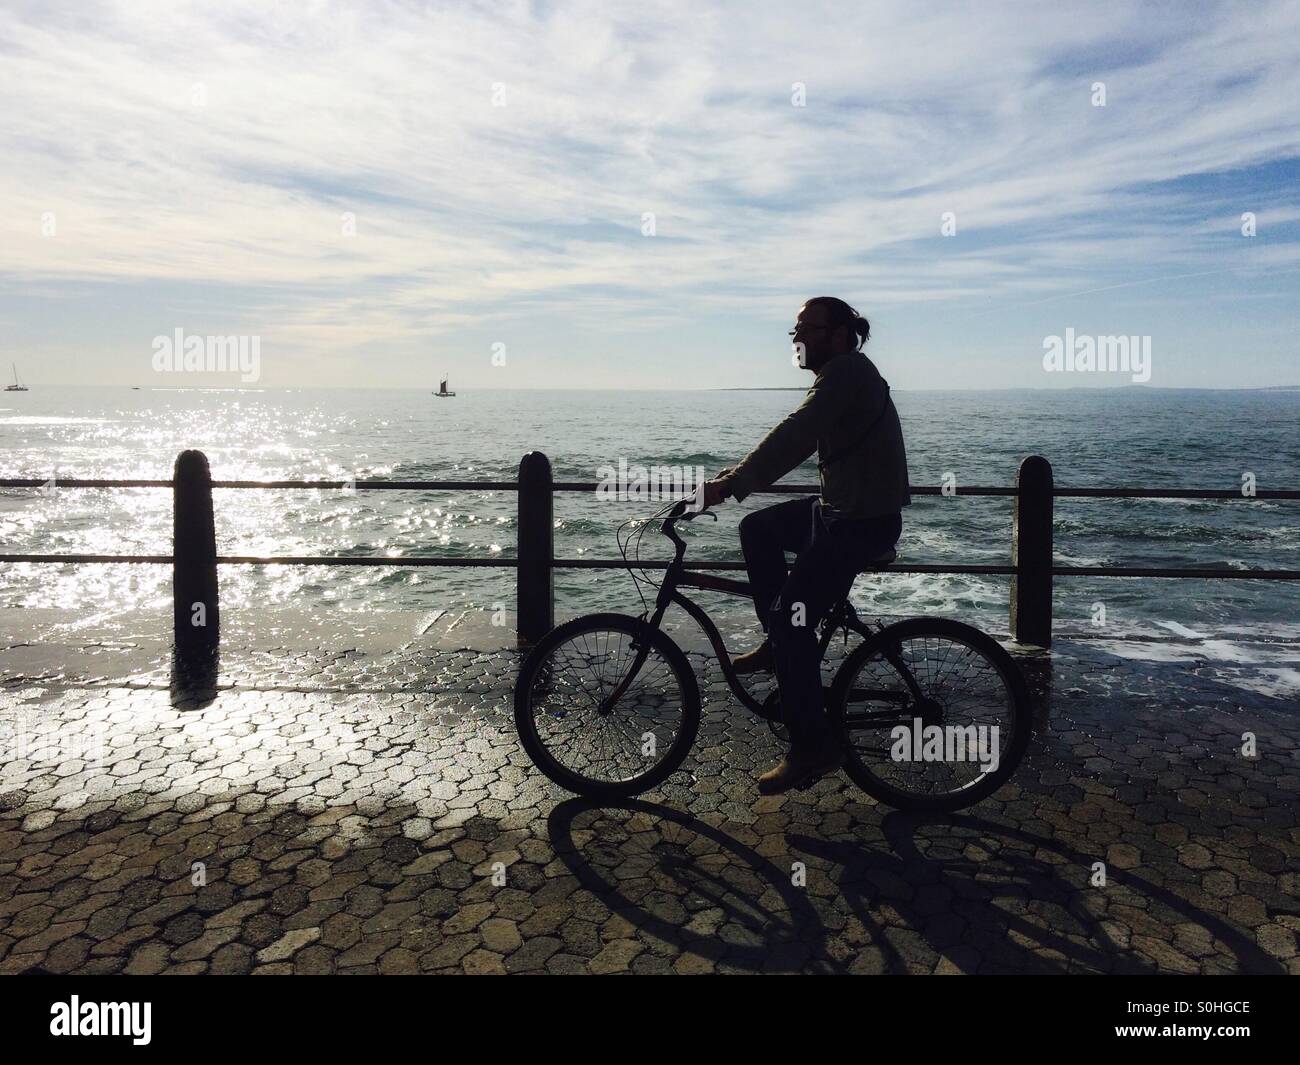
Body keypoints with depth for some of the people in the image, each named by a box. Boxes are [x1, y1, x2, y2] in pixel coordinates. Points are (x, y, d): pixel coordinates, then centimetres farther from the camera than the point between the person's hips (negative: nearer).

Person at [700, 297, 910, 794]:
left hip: (864, 521, -10)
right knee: (757, 527, 16)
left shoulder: (848, 372, -16)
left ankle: (813, 747, -4)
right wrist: (733, 479, 11)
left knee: (792, 619, -13)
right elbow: (796, 442, 18)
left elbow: (792, 436, -28)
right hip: (839, 510, 10)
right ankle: (778, 644, 19)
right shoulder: (840, 378, 16)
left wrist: (731, 484, -30)